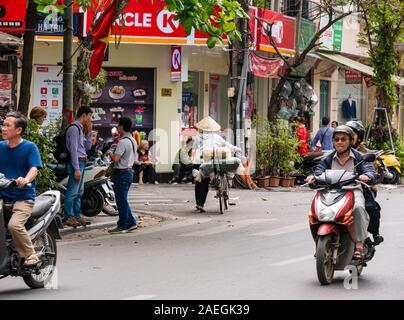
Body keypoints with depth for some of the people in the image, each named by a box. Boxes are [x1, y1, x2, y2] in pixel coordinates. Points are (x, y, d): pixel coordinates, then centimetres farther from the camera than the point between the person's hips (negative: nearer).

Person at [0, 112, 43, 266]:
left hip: (23, 198, -5)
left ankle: (30, 256, -10)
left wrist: (26, 179, -34)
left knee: (14, 225, -28)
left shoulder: (30, 147, -2)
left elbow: (34, 169, -13)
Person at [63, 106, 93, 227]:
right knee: (72, 192, -8)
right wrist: (76, 168, -22)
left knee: (79, 192, 14)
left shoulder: (81, 129, 18)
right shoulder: (74, 128, -12)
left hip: (81, 162, 10)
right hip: (76, 162, -10)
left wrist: (89, 132, 10)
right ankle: (68, 217, -6)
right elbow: (73, 149, -18)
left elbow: (88, 147, 21)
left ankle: (77, 216, 19)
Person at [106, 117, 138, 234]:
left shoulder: (123, 142, -19)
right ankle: (131, 223, 17)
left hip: (121, 173, -10)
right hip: (129, 171, 10)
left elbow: (115, 158, -26)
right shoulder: (133, 141, 12)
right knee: (123, 200, 16)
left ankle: (122, 226, 2)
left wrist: (110, 153, -5)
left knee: (121, 201, -3)